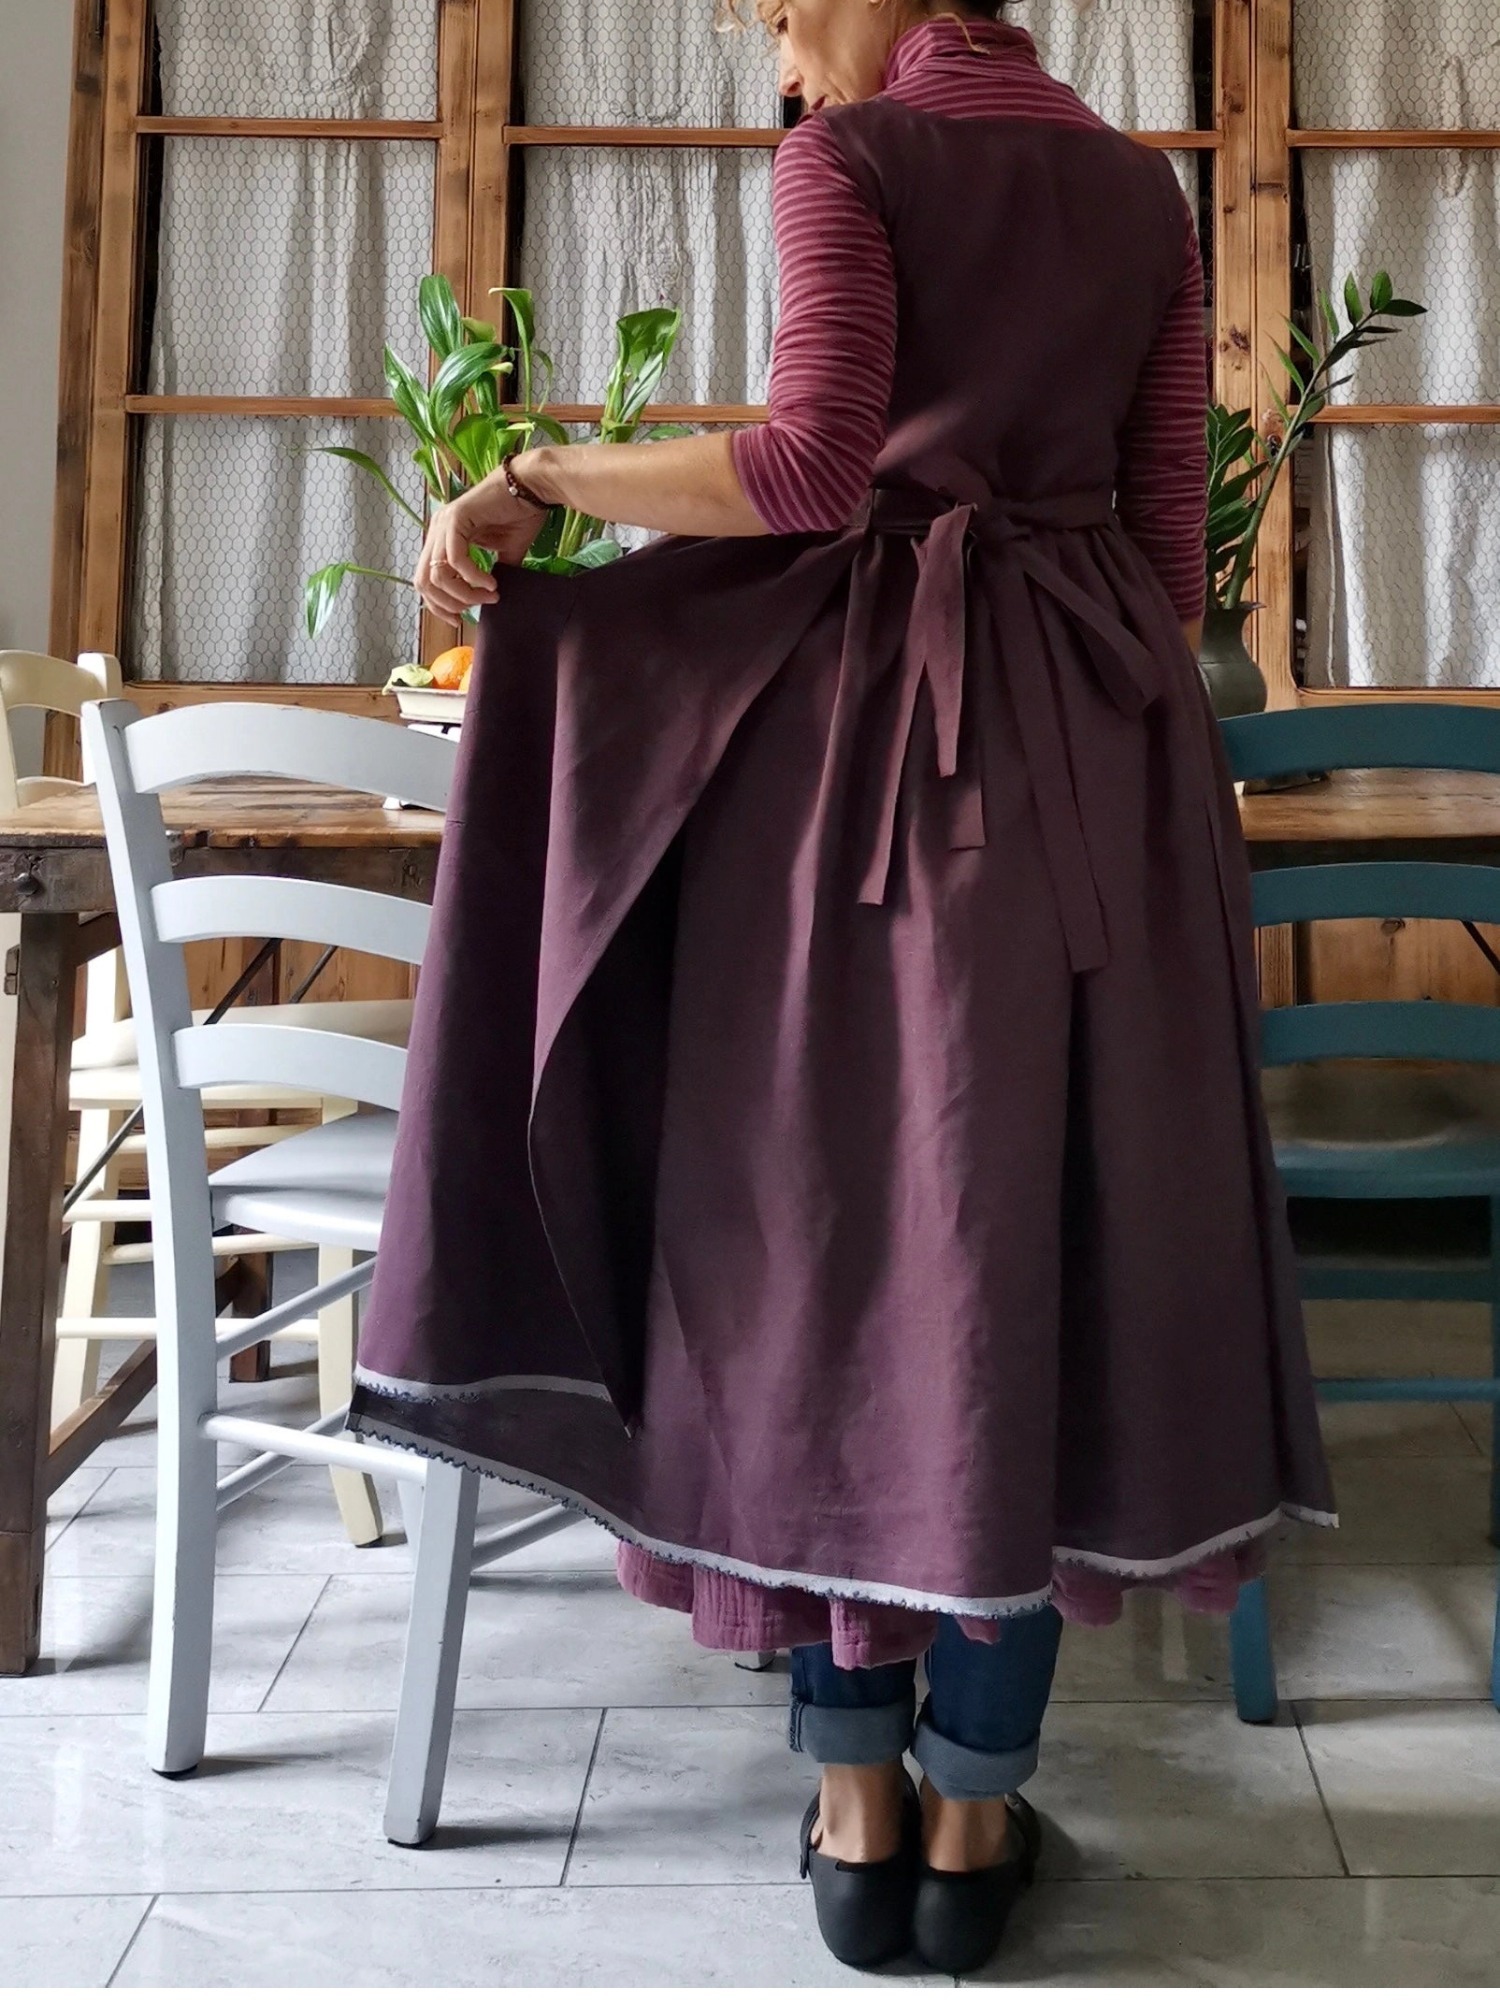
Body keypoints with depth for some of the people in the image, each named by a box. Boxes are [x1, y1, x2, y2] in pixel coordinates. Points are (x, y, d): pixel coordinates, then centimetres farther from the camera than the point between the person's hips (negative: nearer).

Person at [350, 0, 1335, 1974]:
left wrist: (549, 471, -5)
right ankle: (974, 1818, 10)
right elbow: (1171, 534, 11)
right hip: (1092, 732, 4)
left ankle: (857, 1812, 11)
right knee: (1036, 1232, 5)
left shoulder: (848, 159, 1)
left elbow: (814, 464, -15)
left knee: (833, 1217, 4)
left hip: (866, 706, -4)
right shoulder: (1144, 193, 16)